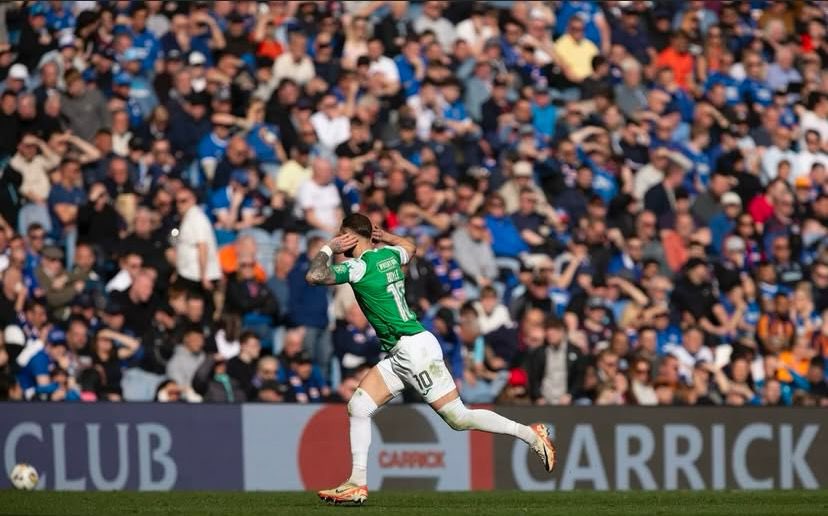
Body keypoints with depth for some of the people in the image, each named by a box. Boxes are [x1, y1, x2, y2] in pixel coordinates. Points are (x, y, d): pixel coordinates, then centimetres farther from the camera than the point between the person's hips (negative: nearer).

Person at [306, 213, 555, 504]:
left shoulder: (359, 266, -15)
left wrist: (327, 249, -5)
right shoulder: (388, 254, 11)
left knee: (458, 417, -7)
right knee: (358, 406, 4)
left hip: (413, 348, -10)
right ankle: (357, 484, 3)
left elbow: (314, 276, -21)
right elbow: (410, 248, 34)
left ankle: (531, 434, 1)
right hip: (400, 355, 10)